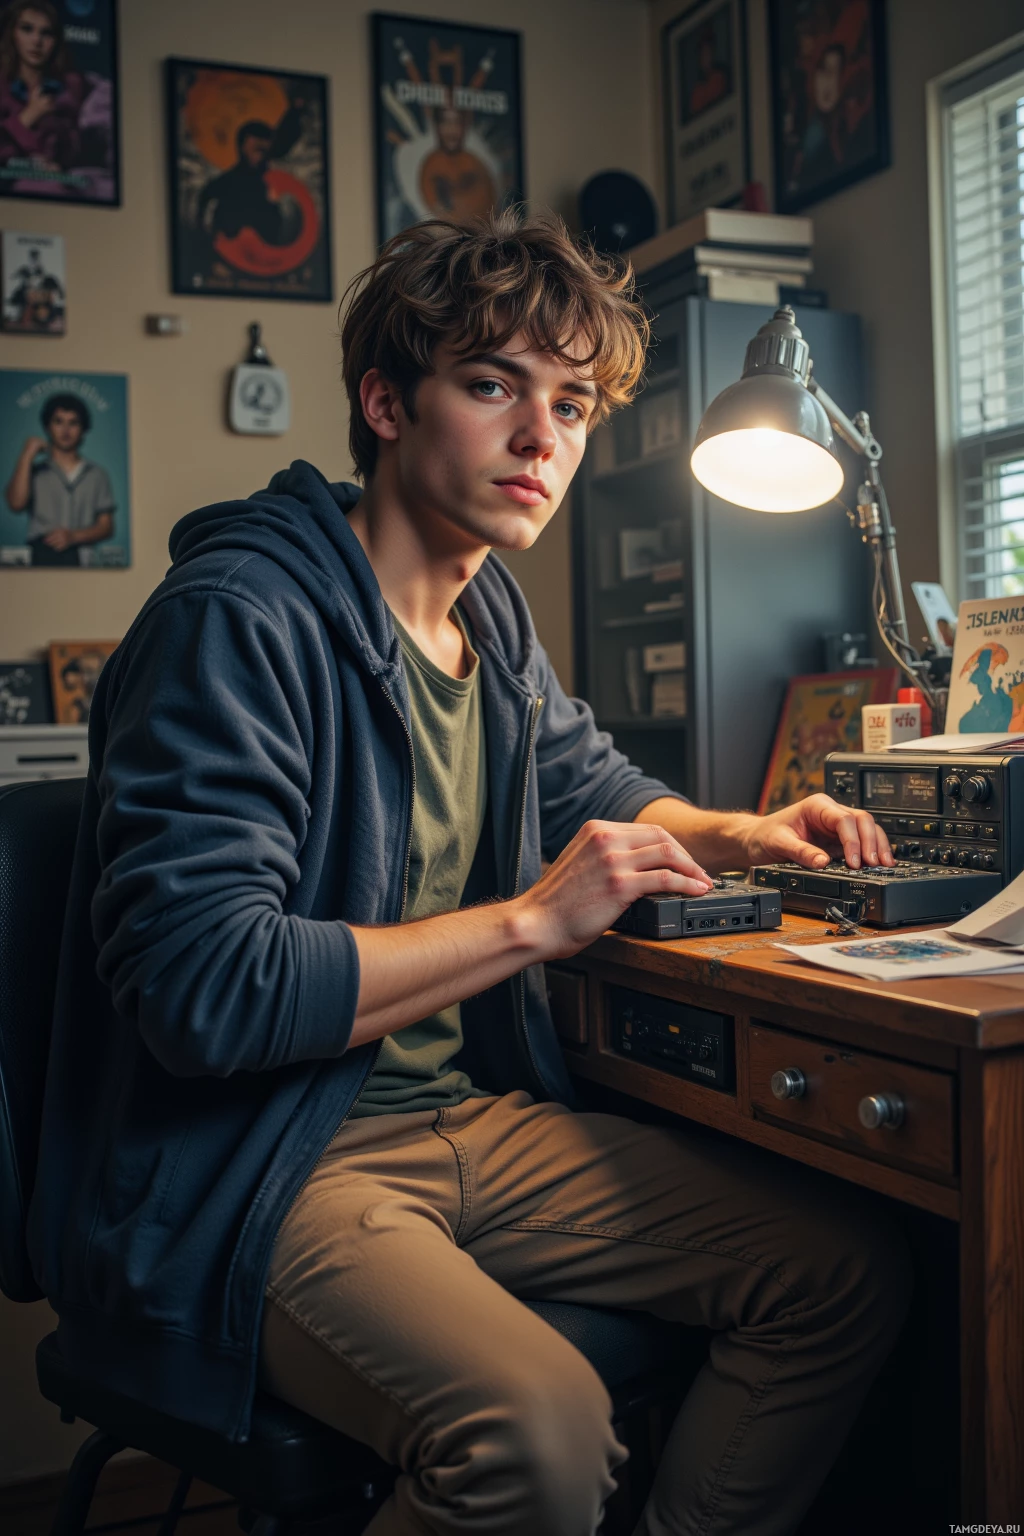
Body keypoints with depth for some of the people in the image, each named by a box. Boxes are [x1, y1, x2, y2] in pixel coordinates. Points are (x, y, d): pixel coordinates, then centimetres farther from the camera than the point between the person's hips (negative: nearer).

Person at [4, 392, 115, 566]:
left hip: (81, 556, 0)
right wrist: (26, 456, 0)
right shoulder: (35, 471, 17)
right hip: (41, 555, 0)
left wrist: (73, 536, -7)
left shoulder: (97, 474, 17)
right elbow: (16, 503, -3)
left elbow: (106, 527, 11)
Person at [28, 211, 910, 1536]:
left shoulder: (492, 616, 10)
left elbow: (595, 784, 29)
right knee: (539, 1425, -34)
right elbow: (201, 988, -26)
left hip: (472, 1121, 8)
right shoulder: (239, 617, -17)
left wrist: (736, 833, 6)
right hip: (255, 1168, -8)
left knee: (849, 1267, -1)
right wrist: (533, 920, -20)